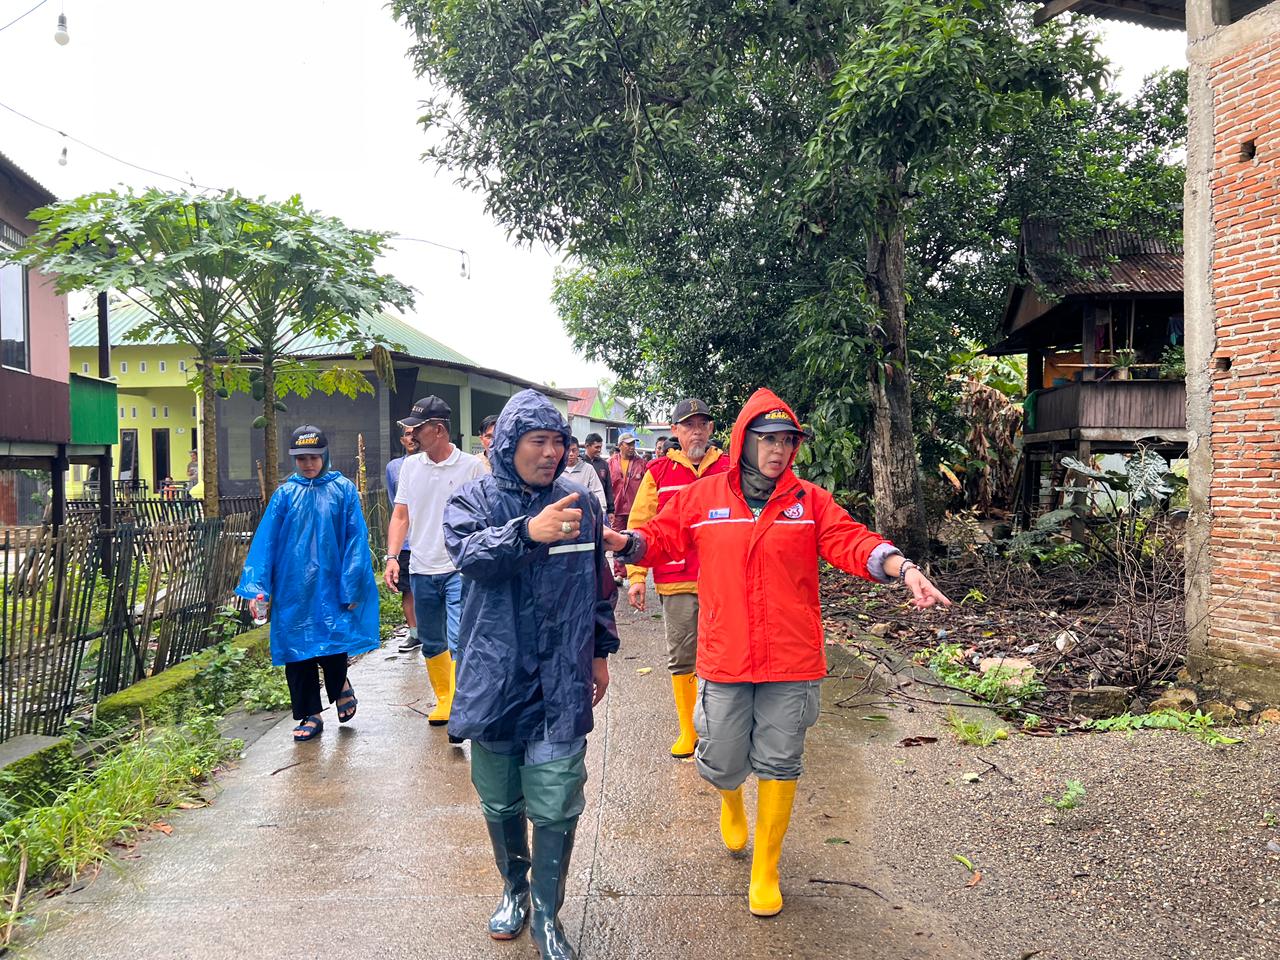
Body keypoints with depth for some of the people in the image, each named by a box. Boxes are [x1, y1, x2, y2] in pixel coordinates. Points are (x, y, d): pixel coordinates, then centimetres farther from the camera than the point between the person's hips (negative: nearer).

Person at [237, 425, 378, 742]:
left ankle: (341, 687, 26)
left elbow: (356, 540, -3)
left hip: (330, 586, -2)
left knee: (332, 647, -7)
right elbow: (264, 541, 1)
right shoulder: (285, 494, 5)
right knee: (297, 650, 6)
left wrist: (351, 587, -9)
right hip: (292, 588, 2)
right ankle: (310, 716, 20)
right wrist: (257, 587, -7)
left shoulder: (343, 490, 0)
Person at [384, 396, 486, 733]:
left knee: (459, 642, -14)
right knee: (431, 645, 15)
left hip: (460, 570, -5)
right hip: (421, 570, 5)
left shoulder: (472, 466, -7)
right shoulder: (410, 465, 7)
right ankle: (443, 700, 32)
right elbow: (400, 516, 9)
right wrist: (392, 557, -3)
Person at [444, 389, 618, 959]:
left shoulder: (581, 502, 4)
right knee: (499, 801, 14)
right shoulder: (474, 500, -3)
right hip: (494, 677, 0)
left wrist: (601, 652, 17)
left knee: (555, 807, -1)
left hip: (560, 683, 0)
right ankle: (514, 889, 39)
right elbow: (469, 553, -25)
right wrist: (527, 532, -43)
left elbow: (599, 584, 15)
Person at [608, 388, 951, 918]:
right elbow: (661, 536, 3)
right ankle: (731, 799, 48)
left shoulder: (810, 501, 1)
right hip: (724, 660, 0)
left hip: (791, 661, 1)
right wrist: (623, 540, -18)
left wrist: (902, 568, -22)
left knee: (780, 764, 9)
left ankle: (765, 869, 29)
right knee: (722, 764, 8)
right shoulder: (701, 497, 1)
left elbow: (851, 541, -5)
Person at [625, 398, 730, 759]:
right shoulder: (659, 472, 5)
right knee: (681, 658, 9)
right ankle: (688, 731, 22)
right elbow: (640, 526, 5)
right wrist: (636, 576, -1)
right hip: (676, 584, 1)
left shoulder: (728, 470, 5)